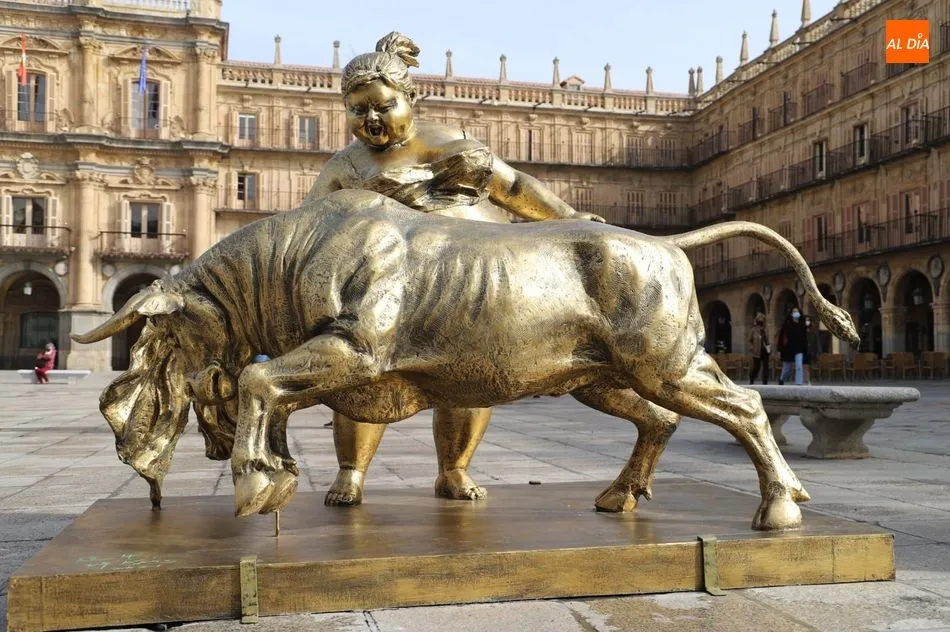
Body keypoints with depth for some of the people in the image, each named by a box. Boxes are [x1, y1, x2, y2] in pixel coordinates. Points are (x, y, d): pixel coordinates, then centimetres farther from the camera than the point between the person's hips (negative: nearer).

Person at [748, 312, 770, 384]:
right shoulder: (754, 330, -2)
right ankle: (751, 379, 29)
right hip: (757, 352, -3)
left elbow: (767, 340, 18)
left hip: (765, 351, 3)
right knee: (756, 367, 4)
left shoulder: (765, 330, 9)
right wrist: (752, 348, -10)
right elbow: (750, 340, 1)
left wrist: (769, 347, 6)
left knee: (766, 367, -4)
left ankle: (765, 382, -1)